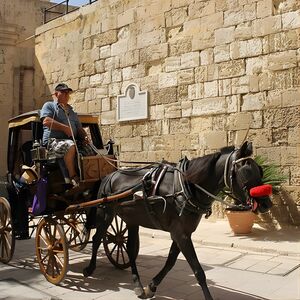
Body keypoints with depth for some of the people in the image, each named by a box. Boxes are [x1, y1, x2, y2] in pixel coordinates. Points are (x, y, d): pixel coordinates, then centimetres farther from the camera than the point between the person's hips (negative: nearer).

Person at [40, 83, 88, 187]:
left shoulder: (72, 112, 32)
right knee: (70, 146, -38)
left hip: (71, 140, 6)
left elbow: (79, 128, 27)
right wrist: (65, 128, -12)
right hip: (53, 140, -6)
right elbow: (46, 121, -7)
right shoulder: (49, 105, 13)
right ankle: (72, 177, -32)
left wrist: (85, 136, 3)